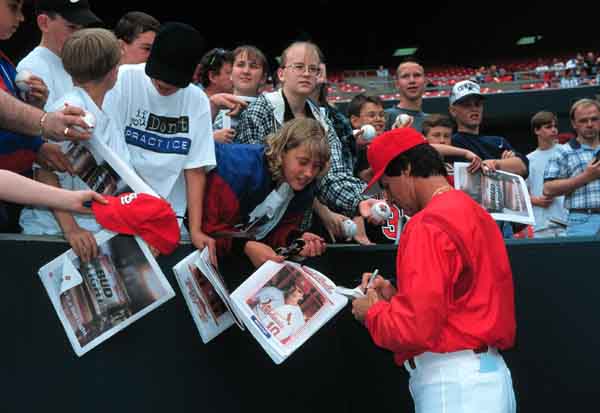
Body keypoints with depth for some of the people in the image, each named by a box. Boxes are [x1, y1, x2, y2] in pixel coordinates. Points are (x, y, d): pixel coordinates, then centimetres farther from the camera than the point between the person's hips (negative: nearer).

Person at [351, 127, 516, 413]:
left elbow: (416, 327, -21)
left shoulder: (429, 225, -16)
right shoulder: (473, 212, 13)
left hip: (452, 382, -9)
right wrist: (395, 298, 11)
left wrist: (372, 311, -3)